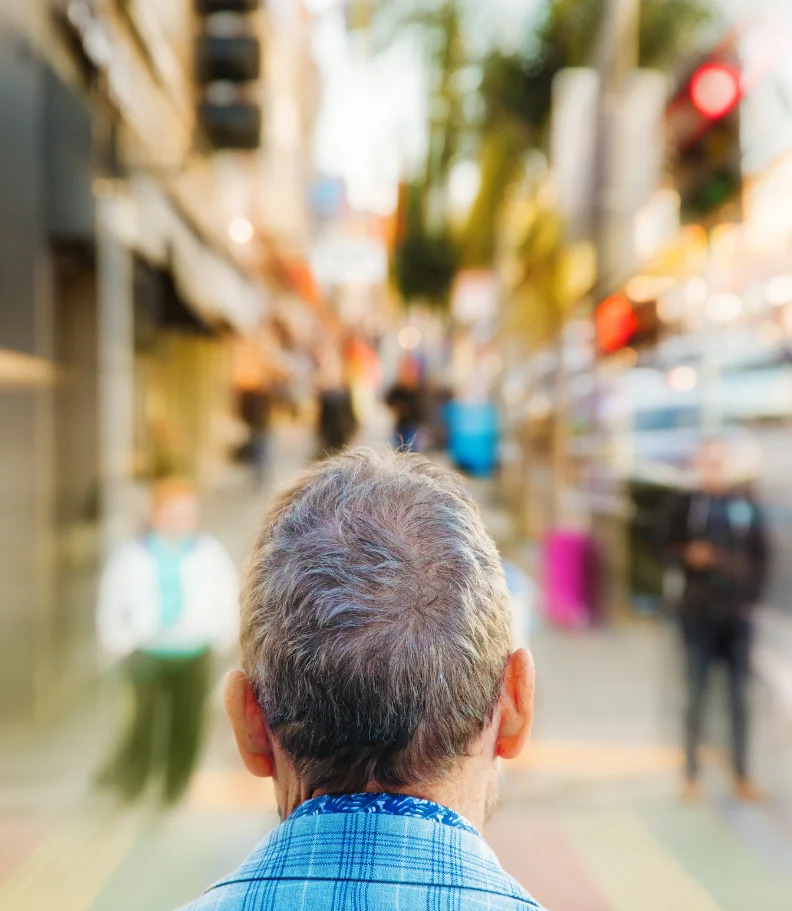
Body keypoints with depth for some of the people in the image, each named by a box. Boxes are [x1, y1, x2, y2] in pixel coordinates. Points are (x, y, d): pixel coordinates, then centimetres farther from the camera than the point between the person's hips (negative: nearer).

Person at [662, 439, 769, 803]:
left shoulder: (747, 504, 4)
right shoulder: (687, 504, 2)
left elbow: (761, 556, 7)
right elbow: (670, 549, 5)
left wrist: (751, 595, -3)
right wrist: (689, 555, -15)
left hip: (737, 612, 1)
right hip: (698, 612, -1)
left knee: (740, 696, 6)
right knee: (696, 695, 2)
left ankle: (742, 777, 15)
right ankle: (692, 776, 10)